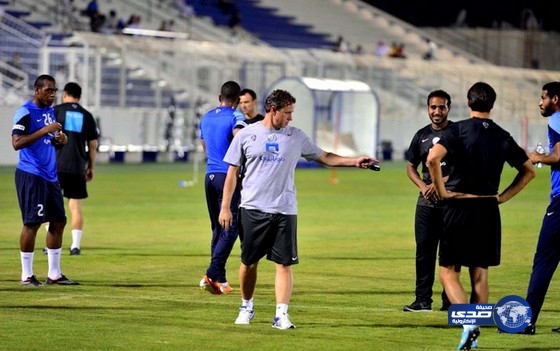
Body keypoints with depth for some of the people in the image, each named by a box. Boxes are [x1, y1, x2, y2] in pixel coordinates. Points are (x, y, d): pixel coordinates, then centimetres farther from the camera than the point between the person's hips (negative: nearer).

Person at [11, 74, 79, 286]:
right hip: (31, 175, -9)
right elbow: (17, 142, -20)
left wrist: (60, 139, 3)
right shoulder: (25, 112, -11)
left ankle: (54, 274, 14)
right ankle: (26, 276, 0)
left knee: (58, 221, 7)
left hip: (50, 175, 9)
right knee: (32, 223, -7)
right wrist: (45, 130, -23)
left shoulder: (50, 111, 15)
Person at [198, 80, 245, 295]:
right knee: (230, 228, -5)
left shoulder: (206, 118, 15)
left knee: (217, 228, 13)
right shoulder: (235, 117, -7)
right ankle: (212, 274, -17)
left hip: (210, 175, 7)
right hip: (229, 175, -7)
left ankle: (220, 280, 12)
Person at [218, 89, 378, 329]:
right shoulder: (246, 135, 3)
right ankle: (246, 307, 25)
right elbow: (232, 173, 5)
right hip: (252, 209, -1)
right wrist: (225, 208, 2)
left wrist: (354, 162, 3)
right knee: (249, 262, 6)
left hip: (285, 211, 1)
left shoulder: (296, 137, 9)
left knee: (284, 263, -6)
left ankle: (281, 314, -6)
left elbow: (324, 157, 15)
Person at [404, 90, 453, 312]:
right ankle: (423, 300, 6)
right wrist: (423, 186, 0)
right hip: (426, 202, 4)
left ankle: (450, 300, 2)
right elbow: (411, 167, 20)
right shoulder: (422, 135, 14)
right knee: (424, 249, 2)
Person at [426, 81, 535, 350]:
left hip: (458, 208, -4)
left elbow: (433, 158, -23)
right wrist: (502, 196, 14)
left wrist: (441, 191, -11)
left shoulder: (458, 130, -7)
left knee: (448, 273, 2)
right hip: (488, 210, 4)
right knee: (480, 275, 12)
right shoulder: (502, 137, 6)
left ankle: (467, 324, -19)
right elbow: (528, 171, 15)